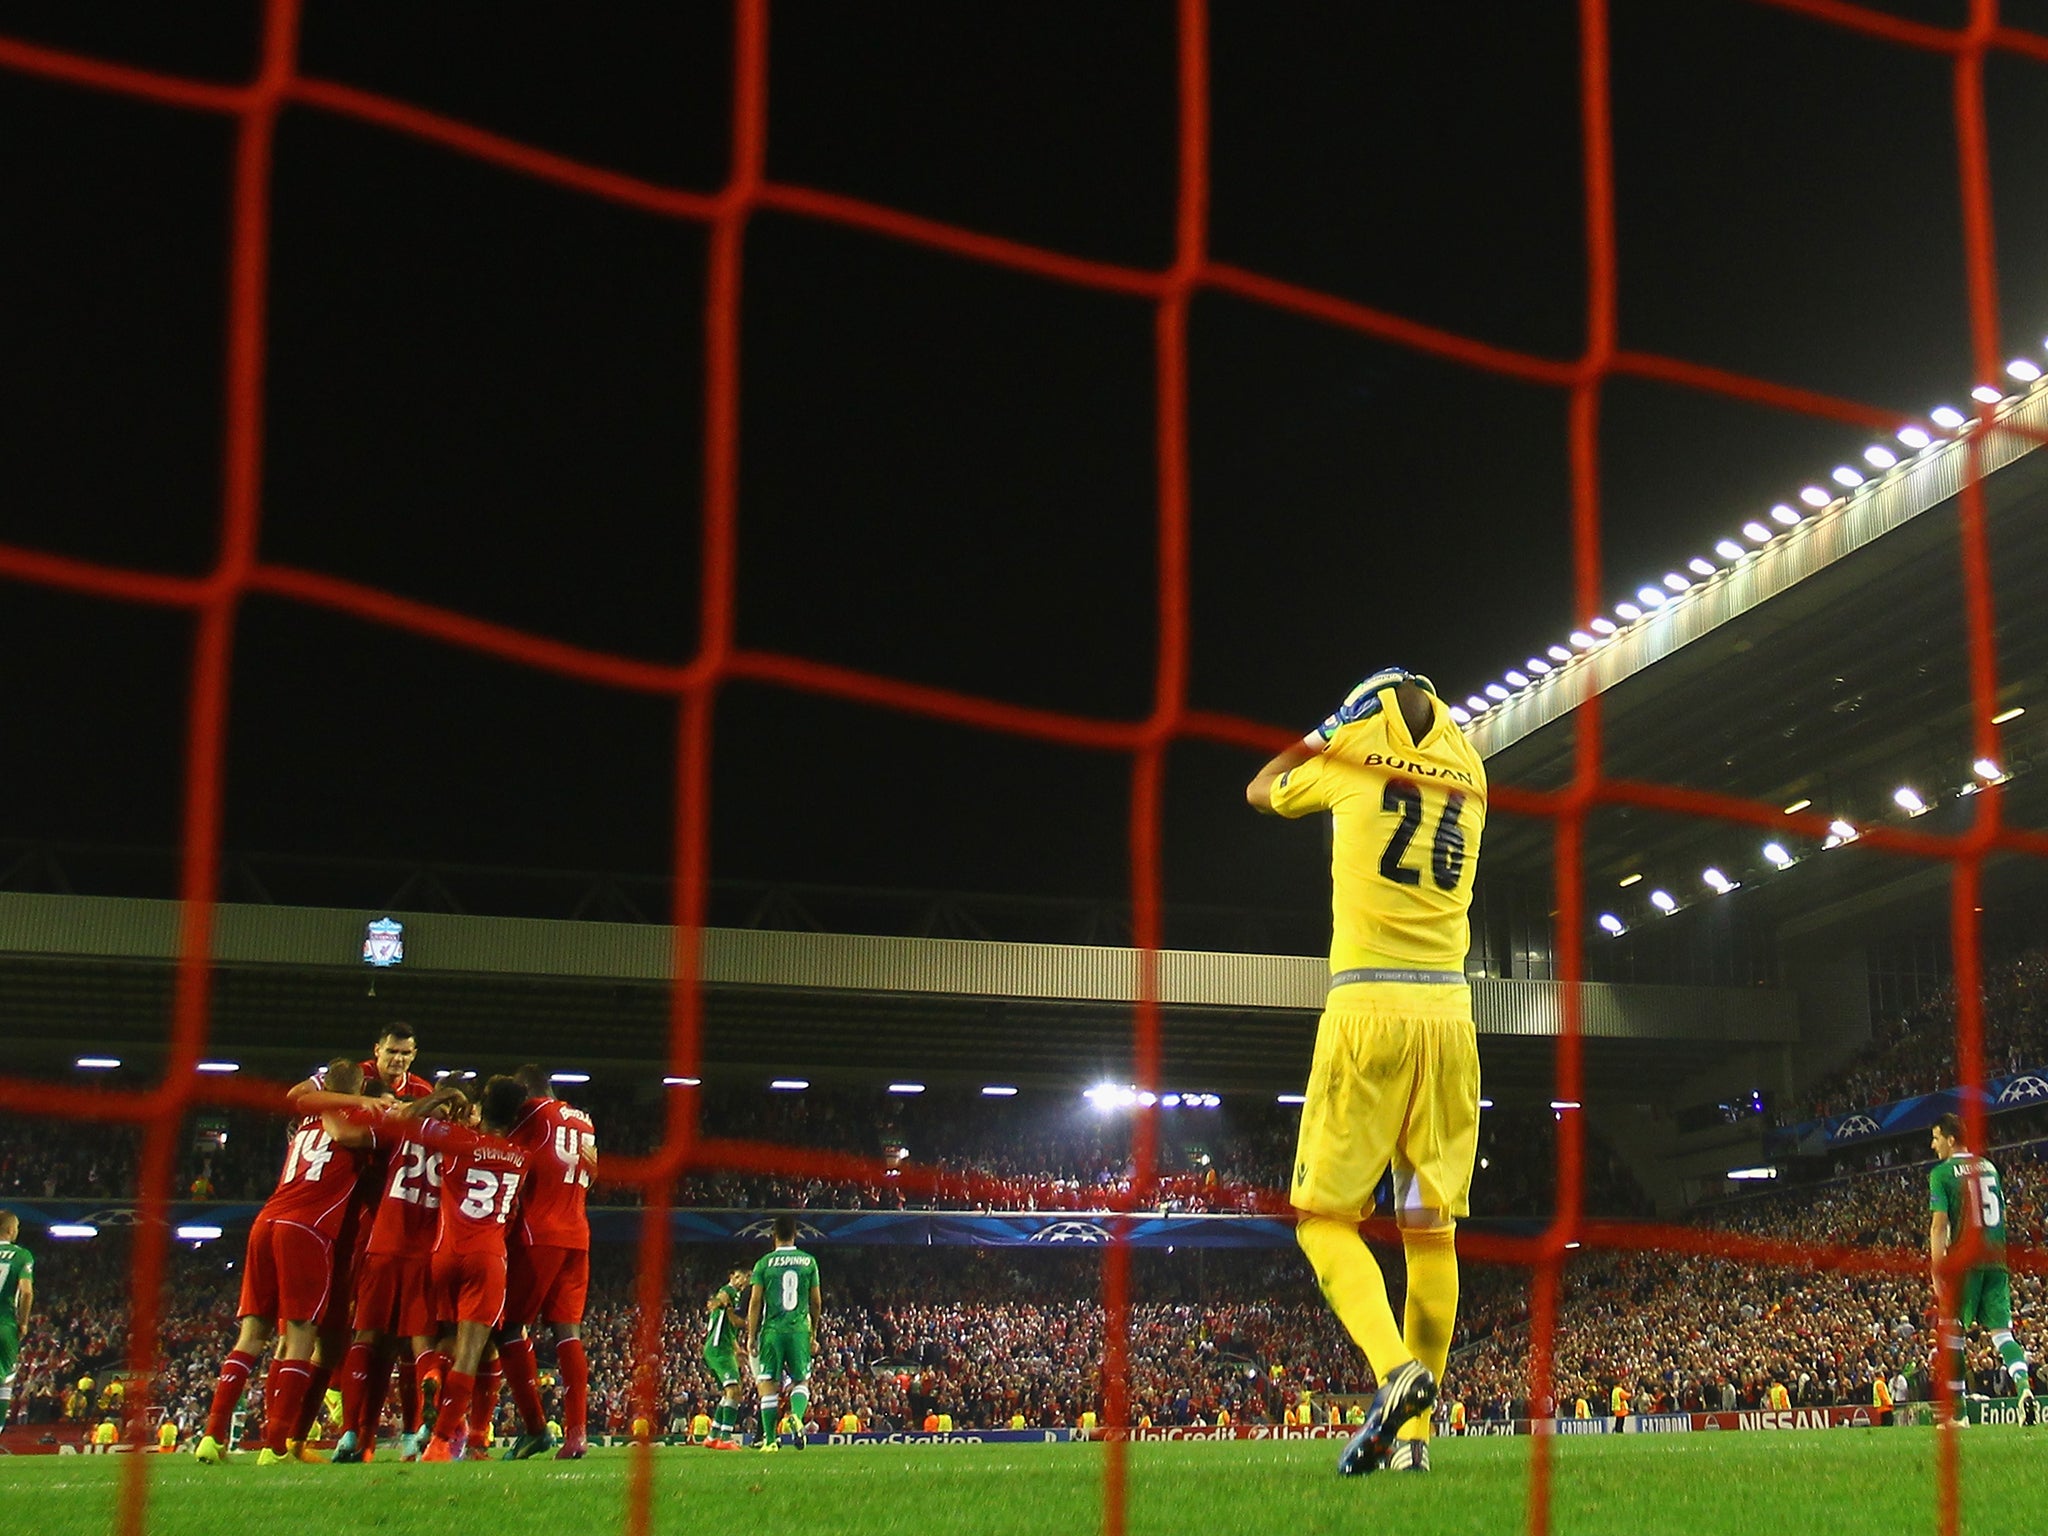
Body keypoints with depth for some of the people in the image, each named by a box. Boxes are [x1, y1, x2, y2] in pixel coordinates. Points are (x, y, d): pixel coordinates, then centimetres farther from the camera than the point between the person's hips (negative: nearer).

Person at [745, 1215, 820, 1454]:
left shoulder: (764, 1263, 0)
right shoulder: (809, 1262, 5)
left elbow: (755, 1302, -2)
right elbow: (816, 1302, 9)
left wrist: (751, 1336, 4)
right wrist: (814, 1331, 21)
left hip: (772, 1330, -1)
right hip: (799, 1329, 1)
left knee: (768, 1384, 5)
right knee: (801, 1380, 11)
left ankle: (770, 1439, 3)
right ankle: (797, 1415, -18)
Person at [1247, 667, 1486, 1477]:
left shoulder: (1351, 759, 3)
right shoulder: (1468, 780, 12)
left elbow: (1262, 790, 21)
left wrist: (1320, 737, 34)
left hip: (1367, 1011, -4)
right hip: (1448, 1013, 4)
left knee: (1324, 1216, 1)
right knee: (1431, 1228, 8)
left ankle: (1395, 1368, -22)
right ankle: (1413, 1433, 6)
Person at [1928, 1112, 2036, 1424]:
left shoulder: (1942, 1173, -4)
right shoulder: (1989, 1168, 14)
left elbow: (1939, 1224, -11)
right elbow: (2000, 1214, 20)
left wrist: (1937, 1270, -12)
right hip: (1997, 1258, 5)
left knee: (1951, 1328, 7)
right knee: (2000, 1330, 4)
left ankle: (1958, 1409, 7)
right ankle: (2024, 1386, -23)